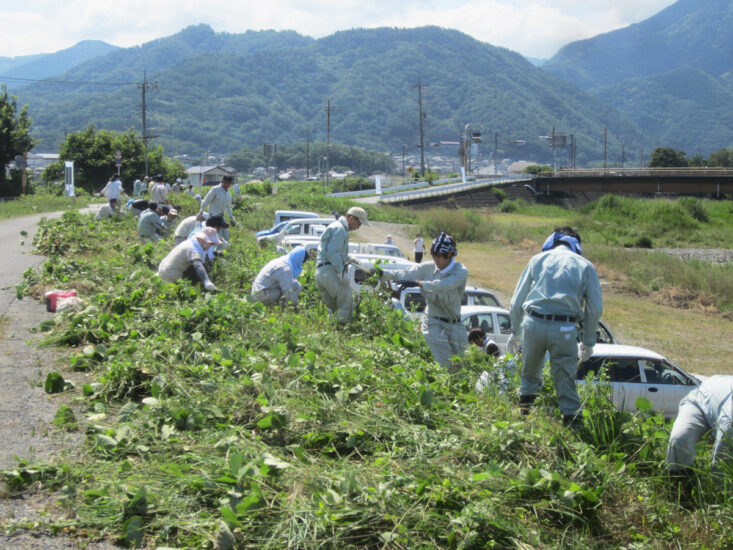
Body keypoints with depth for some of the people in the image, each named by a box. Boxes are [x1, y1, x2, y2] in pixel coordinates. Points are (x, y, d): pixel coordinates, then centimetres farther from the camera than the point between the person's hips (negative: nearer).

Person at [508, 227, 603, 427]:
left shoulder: (538, 260, 15)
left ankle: (525, 411, 23)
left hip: (533, 323, 1)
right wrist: (588, 341, 17)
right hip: (564, 329, -1)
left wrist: (515, 332, 23)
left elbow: (517, 301, 14)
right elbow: (596, 308, 9)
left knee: (530, 373, 21)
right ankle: (572, 420, 7)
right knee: (566, 378, 7)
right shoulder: (585, 266, 13)